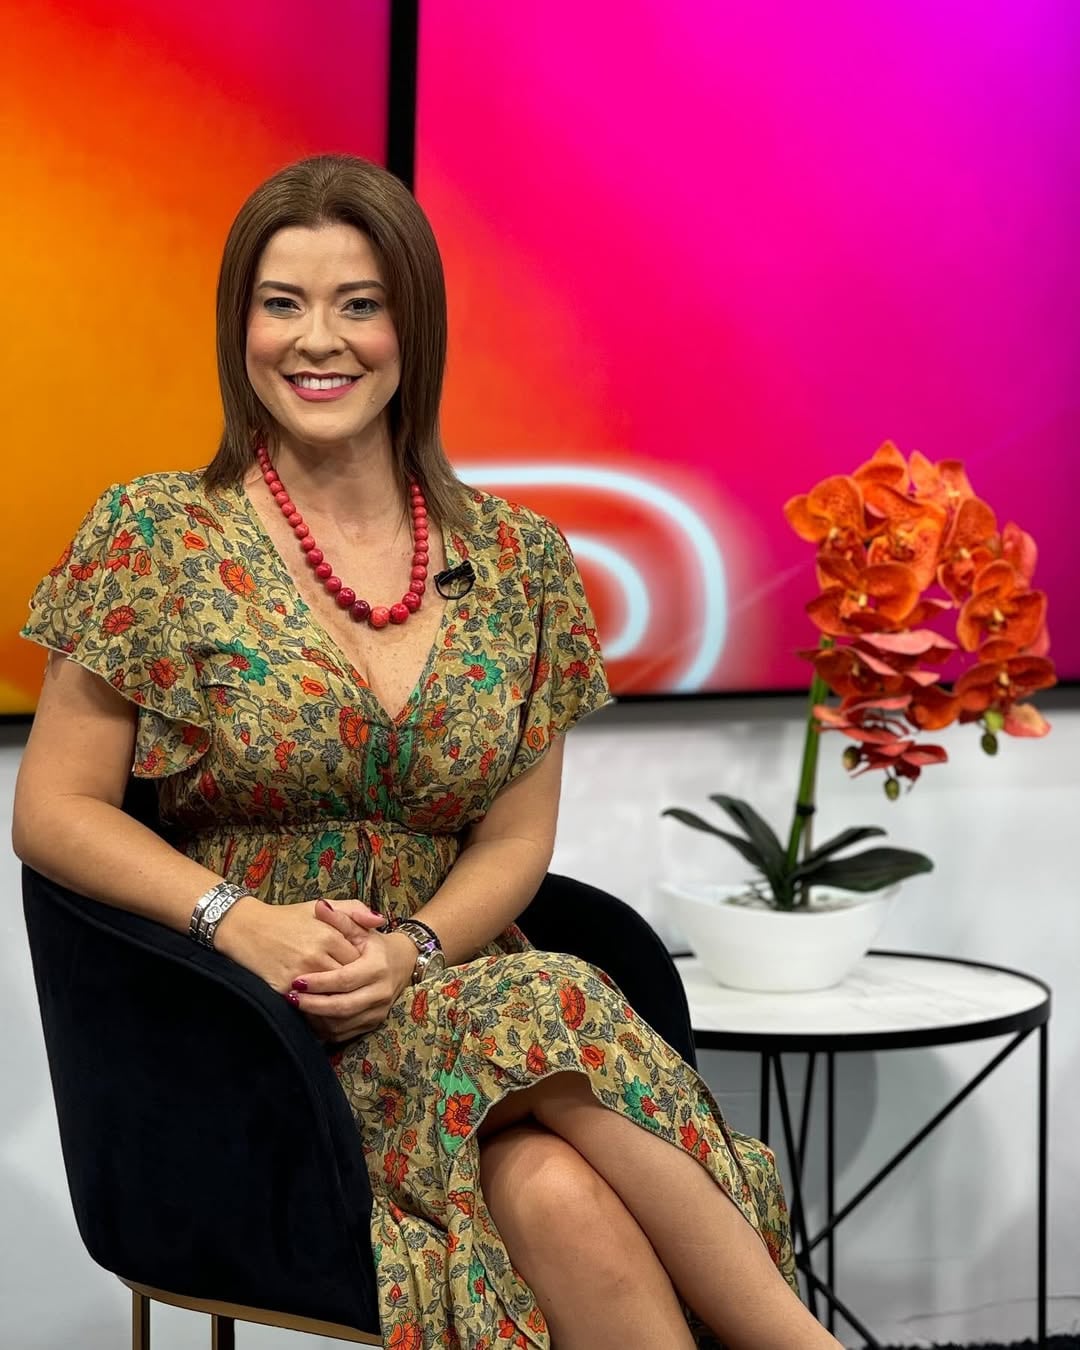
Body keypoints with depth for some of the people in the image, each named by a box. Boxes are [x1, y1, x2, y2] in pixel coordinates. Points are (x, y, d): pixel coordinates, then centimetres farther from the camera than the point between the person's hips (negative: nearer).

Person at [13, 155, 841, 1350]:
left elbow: (515, 837, 9)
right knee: (554, 1015, -32)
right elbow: (53, 809, 0)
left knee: (560, 1194, -33)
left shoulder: (514, 557, 8)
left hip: (444, 992, 3)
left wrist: (417, 949, -12)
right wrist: (240, 919, -16)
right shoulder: (161, 538, 0)